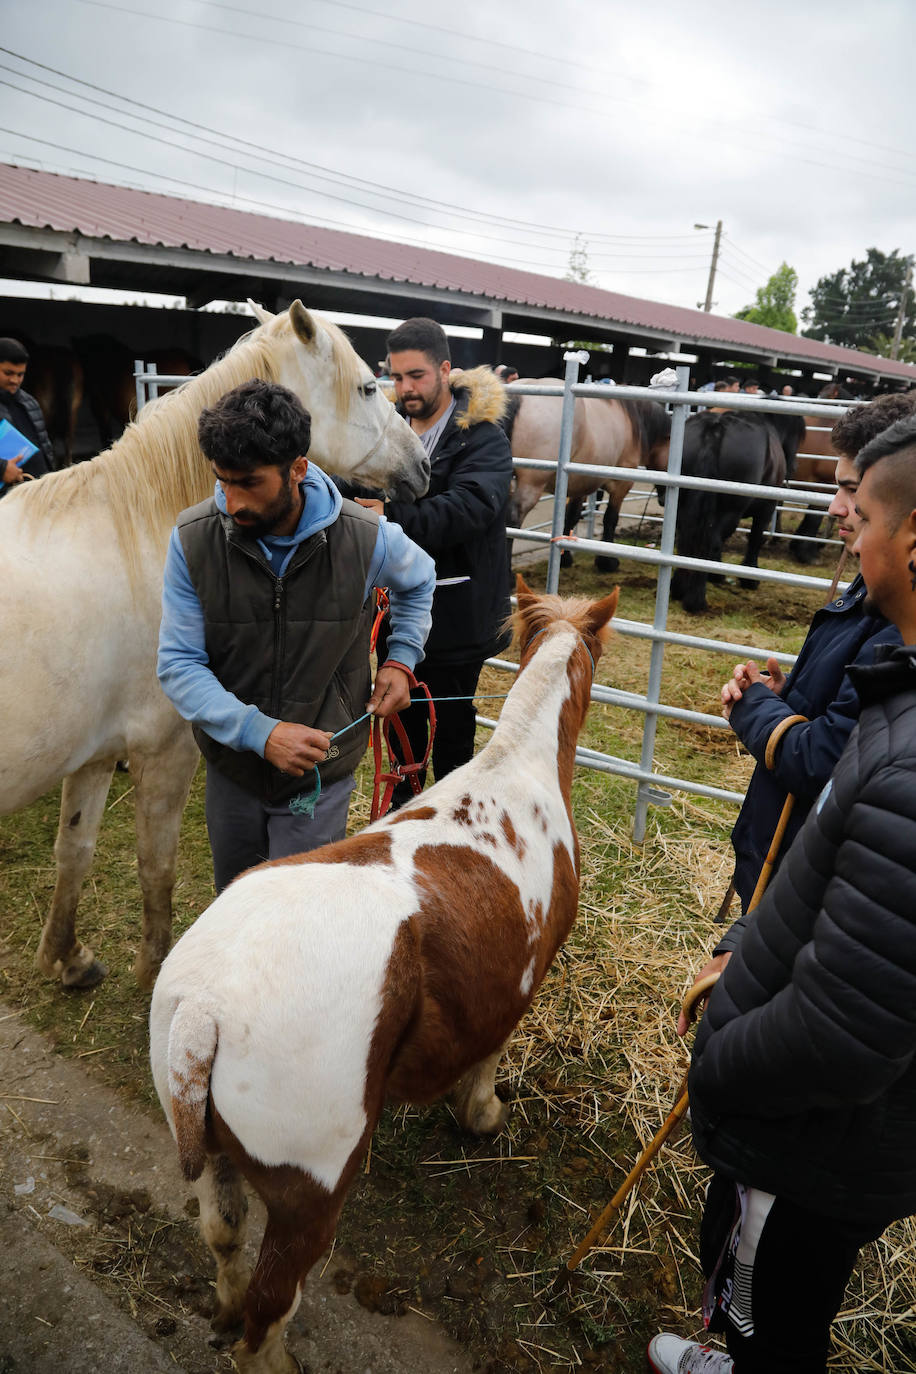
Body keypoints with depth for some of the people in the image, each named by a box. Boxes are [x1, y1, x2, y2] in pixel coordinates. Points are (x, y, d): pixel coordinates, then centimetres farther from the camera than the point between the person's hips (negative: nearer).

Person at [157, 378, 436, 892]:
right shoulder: (193, 538, -16)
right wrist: (260, 732, -27)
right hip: (232, 764, 2)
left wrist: (401, 659, -2)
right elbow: (179, 665, -15)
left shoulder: (367, 539, -17)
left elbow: (419, 580, 8)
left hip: (321, 775, -2)